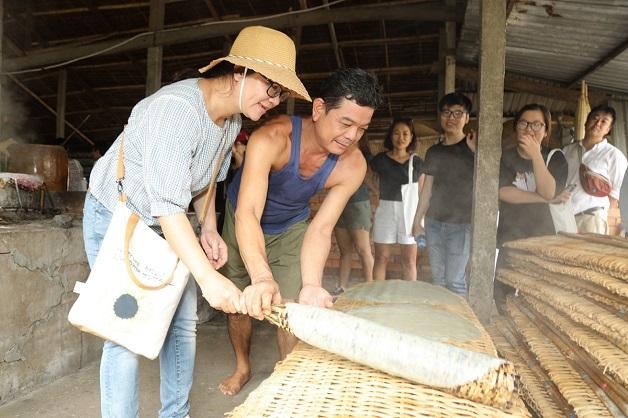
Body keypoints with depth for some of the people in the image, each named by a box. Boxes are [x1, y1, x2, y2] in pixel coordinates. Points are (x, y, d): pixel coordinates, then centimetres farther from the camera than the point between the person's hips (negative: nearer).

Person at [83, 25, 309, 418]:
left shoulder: (233, 120, -2)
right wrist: (207, 276, -40)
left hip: (166, 224, 8)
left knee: (183, 323, 8)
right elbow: (167, 203, -35)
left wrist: (209, 229, -4)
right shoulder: (179, 108, -30)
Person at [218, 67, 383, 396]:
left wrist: (311, 284, -46)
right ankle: (243, 367, 36)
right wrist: (262, 277, -65)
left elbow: (320, 228, -29)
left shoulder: (352, 166, -27)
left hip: (292, 228, 2)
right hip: (243, 224, -1)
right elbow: (248, 215, -48)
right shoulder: (272, 139, -39)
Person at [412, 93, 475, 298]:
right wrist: (417, 221, 14)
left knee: (454, 281, -5)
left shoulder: (473, 146, -1)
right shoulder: (433, 152, 12)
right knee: (438, 279, 9)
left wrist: (476, 151, -24)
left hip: (461, 224, -4)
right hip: (433, 223, 5)